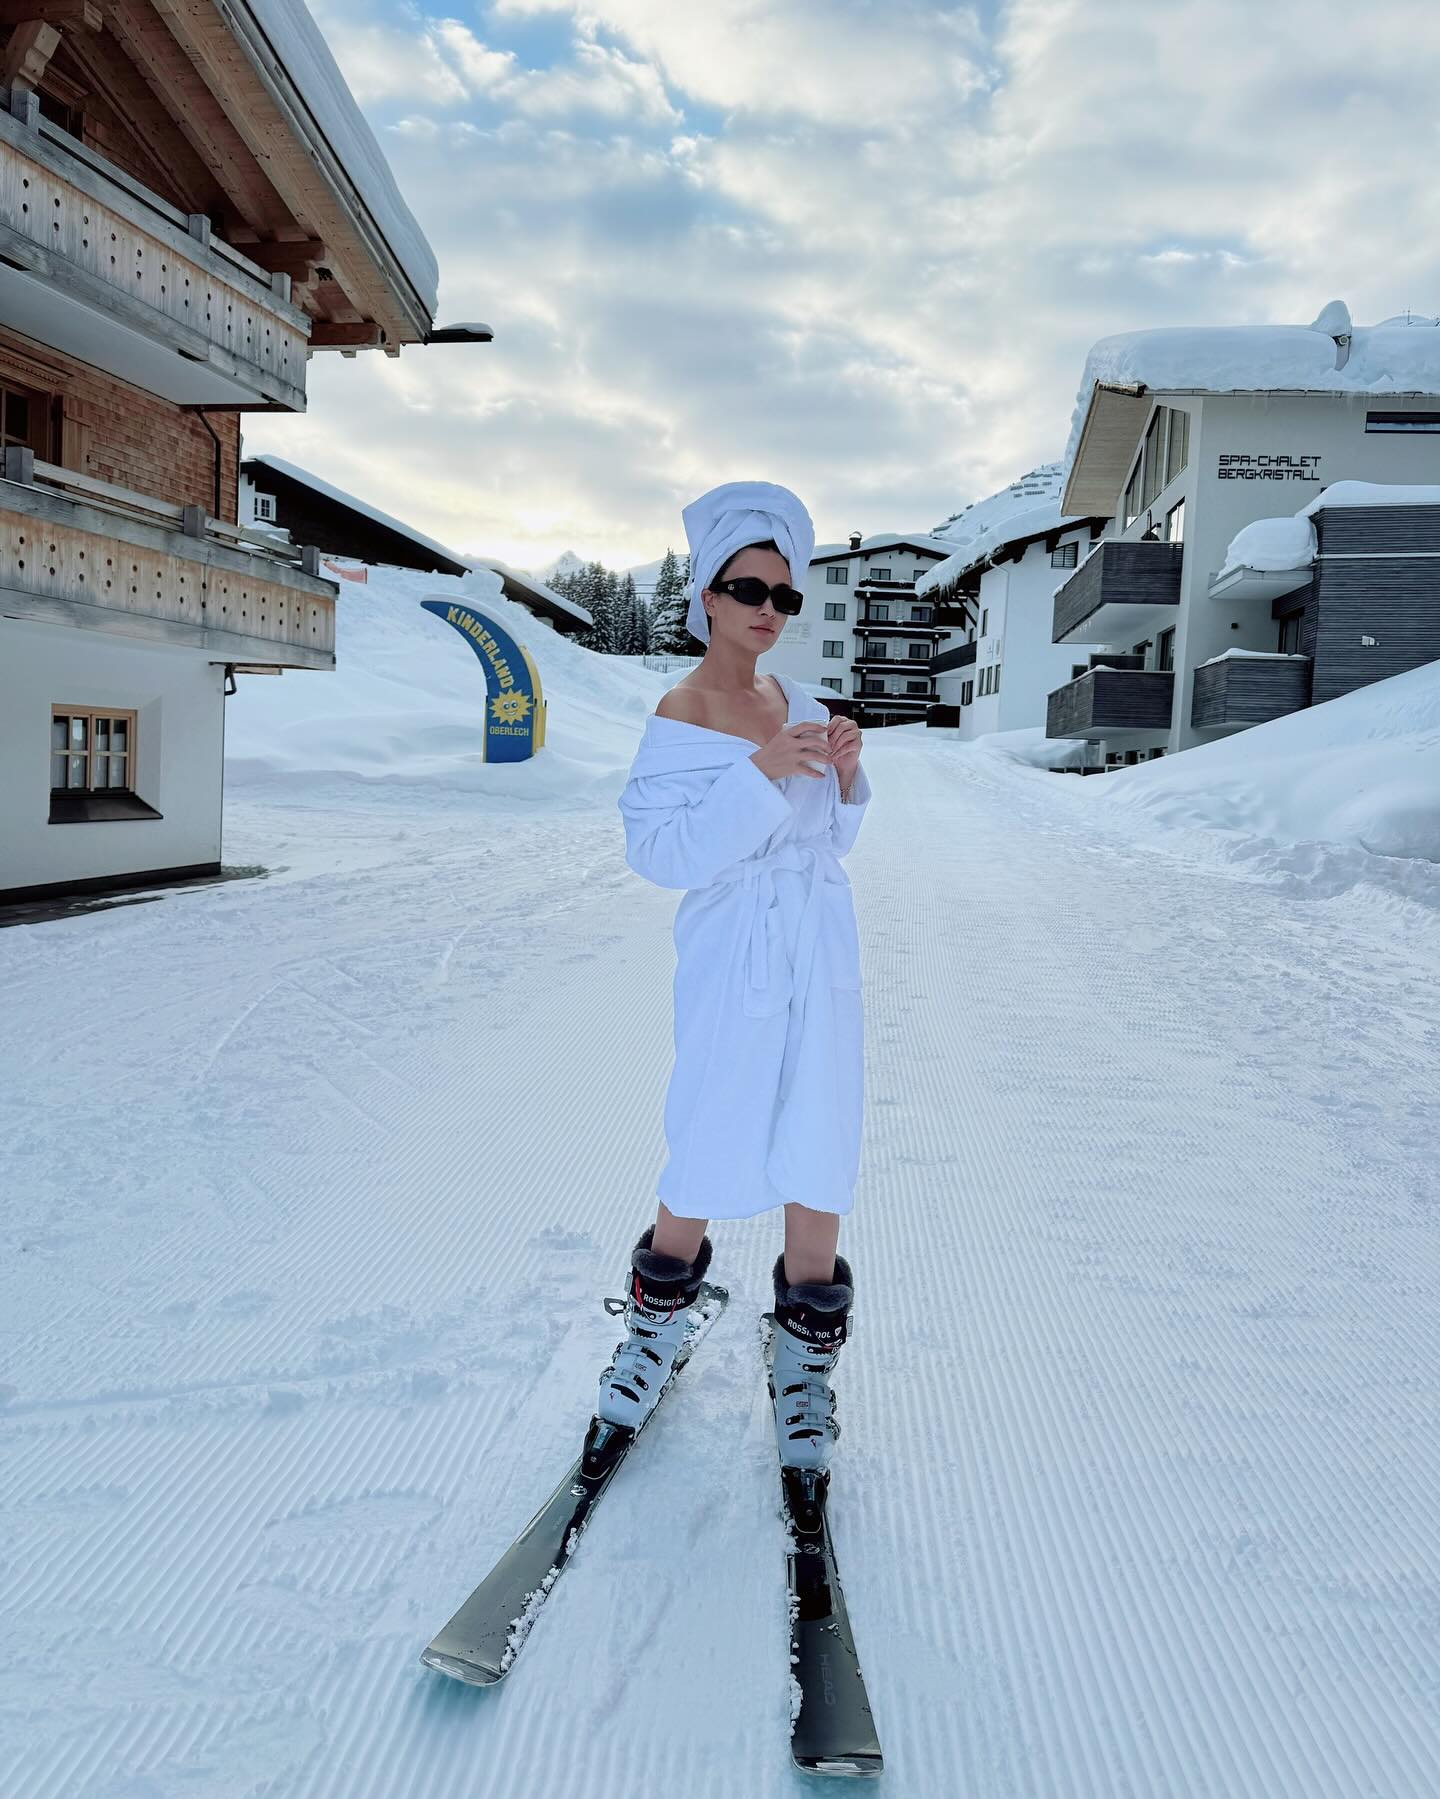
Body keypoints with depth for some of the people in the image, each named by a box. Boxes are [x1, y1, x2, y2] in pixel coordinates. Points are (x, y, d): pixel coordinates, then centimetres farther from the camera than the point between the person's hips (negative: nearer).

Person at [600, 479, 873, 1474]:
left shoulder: (795, 700, 8)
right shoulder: (678, 719, -9)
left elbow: (830, 839, 13)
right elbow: (666, 854, -18)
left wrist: (845, 775, -6)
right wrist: (759, 775, -26)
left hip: (824, 954, 5)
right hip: (735, 960, -5)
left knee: (818, 1157, 7)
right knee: (710, 1155, 4)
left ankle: (806, 1354, 24)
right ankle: (659, 1314, 32)